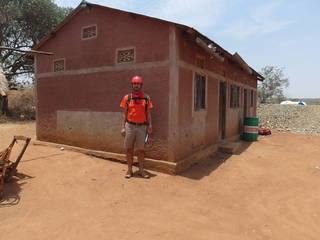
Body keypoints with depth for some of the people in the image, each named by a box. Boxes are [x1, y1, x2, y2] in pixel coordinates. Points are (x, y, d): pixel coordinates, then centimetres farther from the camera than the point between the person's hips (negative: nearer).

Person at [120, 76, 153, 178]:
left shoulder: (146, 98, 3)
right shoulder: (127, 98, 3)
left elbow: (148, 113, 4)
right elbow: (124, 114, 3)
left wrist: (150, 126, -3)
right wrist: (123, 127, -4)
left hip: (142, 126, 0)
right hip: (129, 126, 0)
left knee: (141, 149, 6)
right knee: (129, 149, 7)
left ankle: (141, 170, 19)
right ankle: (129, 169, 21)